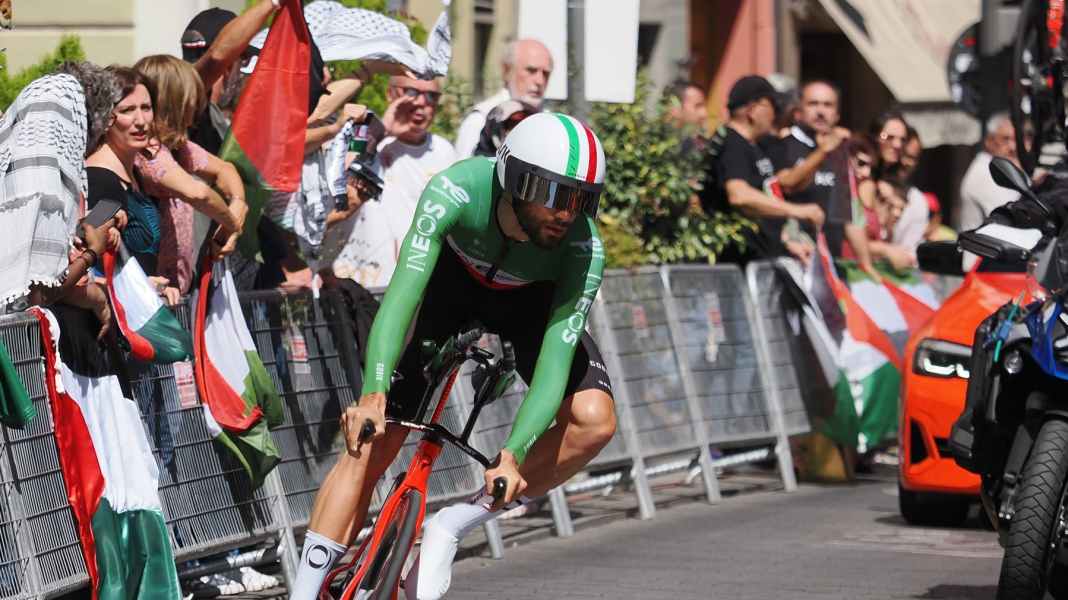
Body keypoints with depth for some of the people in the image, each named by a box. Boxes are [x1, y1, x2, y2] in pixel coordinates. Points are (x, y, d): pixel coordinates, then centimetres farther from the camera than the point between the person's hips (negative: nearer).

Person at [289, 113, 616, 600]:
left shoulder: (583, 249, -35)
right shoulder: (457, 191, -39)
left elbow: (556, 356, -38)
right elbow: (403, 290, -45)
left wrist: (512, 455, -49)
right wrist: (373, 393, -58)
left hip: (530, 299, 1)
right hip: (450, 280, -1)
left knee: (595, 419, -23)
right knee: (370, 442, -12)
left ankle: (451, 527, -11)